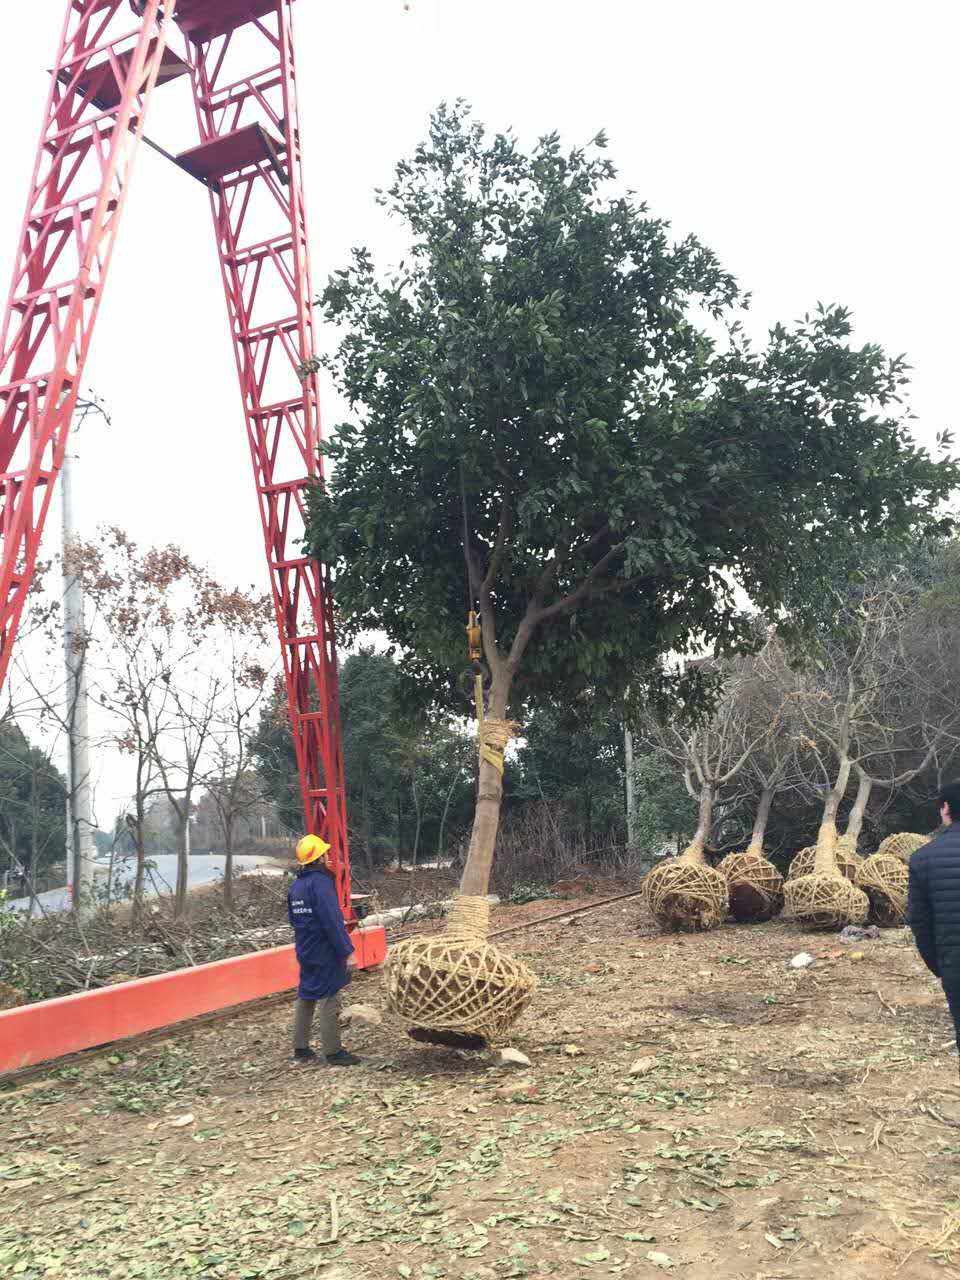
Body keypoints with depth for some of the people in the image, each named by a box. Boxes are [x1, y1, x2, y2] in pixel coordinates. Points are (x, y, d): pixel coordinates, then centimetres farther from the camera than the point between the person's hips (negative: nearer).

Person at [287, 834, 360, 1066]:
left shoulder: (295, 886, 9)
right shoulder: (320, 882, -19)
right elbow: (332, 920, -23)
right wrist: (346, 949, -20)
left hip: (305, 951, 9)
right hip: (325, 952, -9)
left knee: (305, 997, 15)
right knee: (329, 1000, -2)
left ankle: (301, 1049, 21)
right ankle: (333, 1052, 4)